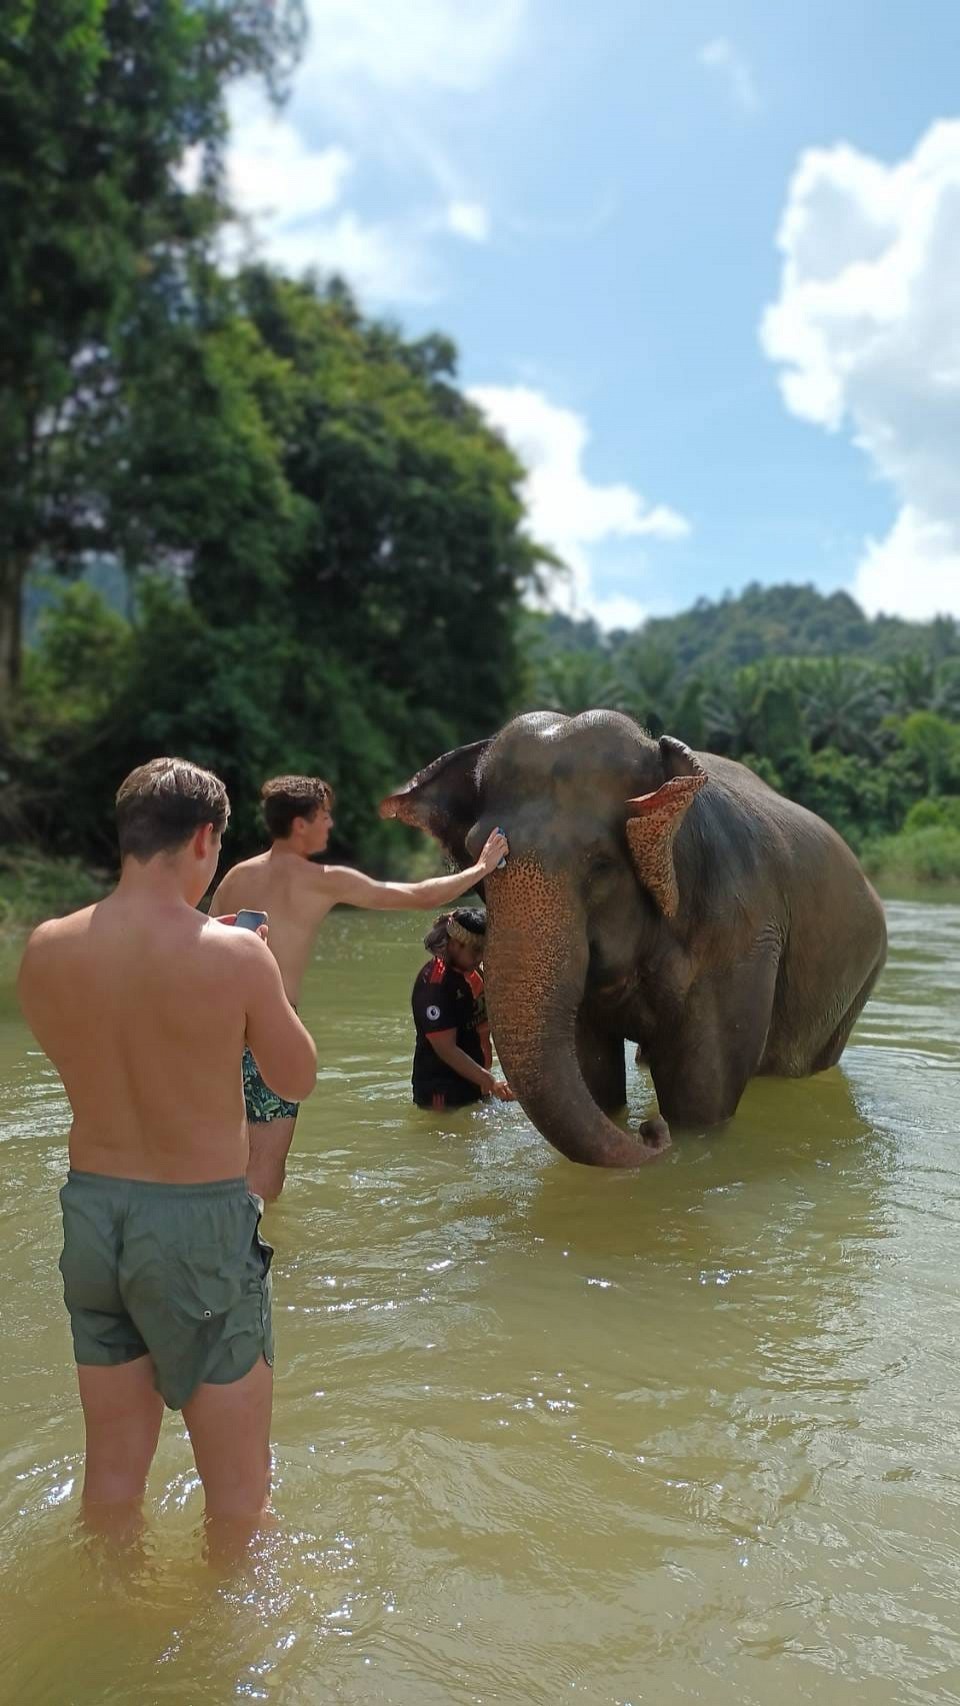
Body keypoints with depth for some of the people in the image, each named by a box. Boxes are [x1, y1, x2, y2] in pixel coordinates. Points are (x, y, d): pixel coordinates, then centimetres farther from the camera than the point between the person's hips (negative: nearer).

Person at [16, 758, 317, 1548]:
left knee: (114, 1467, 22)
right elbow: (299, 1078, -4)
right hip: (201, 1219, -5)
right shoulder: (234, 953, -18)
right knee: (238, 1486, 13)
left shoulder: (45, 949, -6)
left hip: (92, 1208, 5)